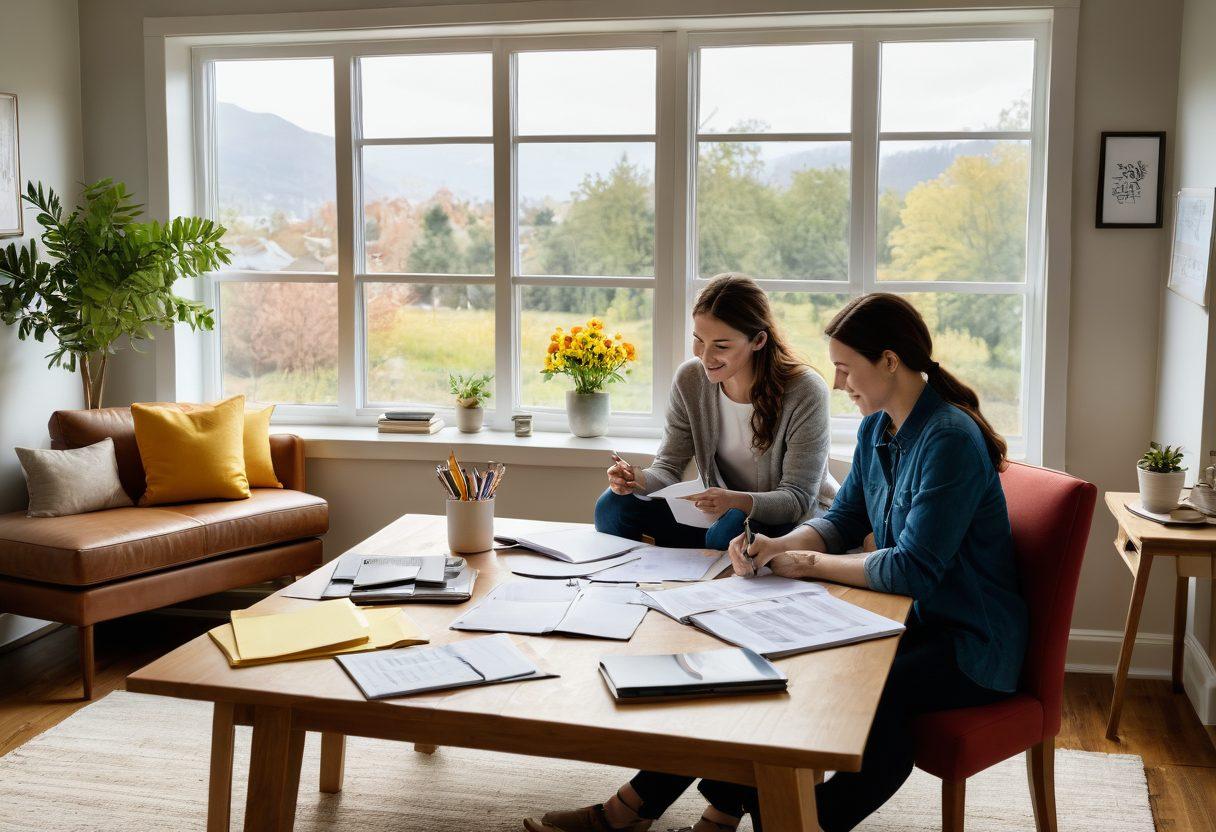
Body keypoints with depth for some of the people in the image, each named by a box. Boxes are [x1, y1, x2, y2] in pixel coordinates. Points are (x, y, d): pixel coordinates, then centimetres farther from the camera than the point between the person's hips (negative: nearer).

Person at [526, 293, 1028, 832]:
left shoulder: (950, 440, -22)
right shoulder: (877, 429, 7)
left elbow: (914, 570, -25)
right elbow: (842, 520, 13)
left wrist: (810, 563, -14)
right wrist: (777, 547, -8)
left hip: (970, 645, -8)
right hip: (910, 619, 8)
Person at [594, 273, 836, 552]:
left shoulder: (804, 393, -22)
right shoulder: (690, 379, -8)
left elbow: (799, 498, -22)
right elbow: (669, 467, -4)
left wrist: (739, 501, -42)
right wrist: (641, 480, -28)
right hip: (725, 511, 5)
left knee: (730, 530, -37)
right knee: (614, 504, -11)